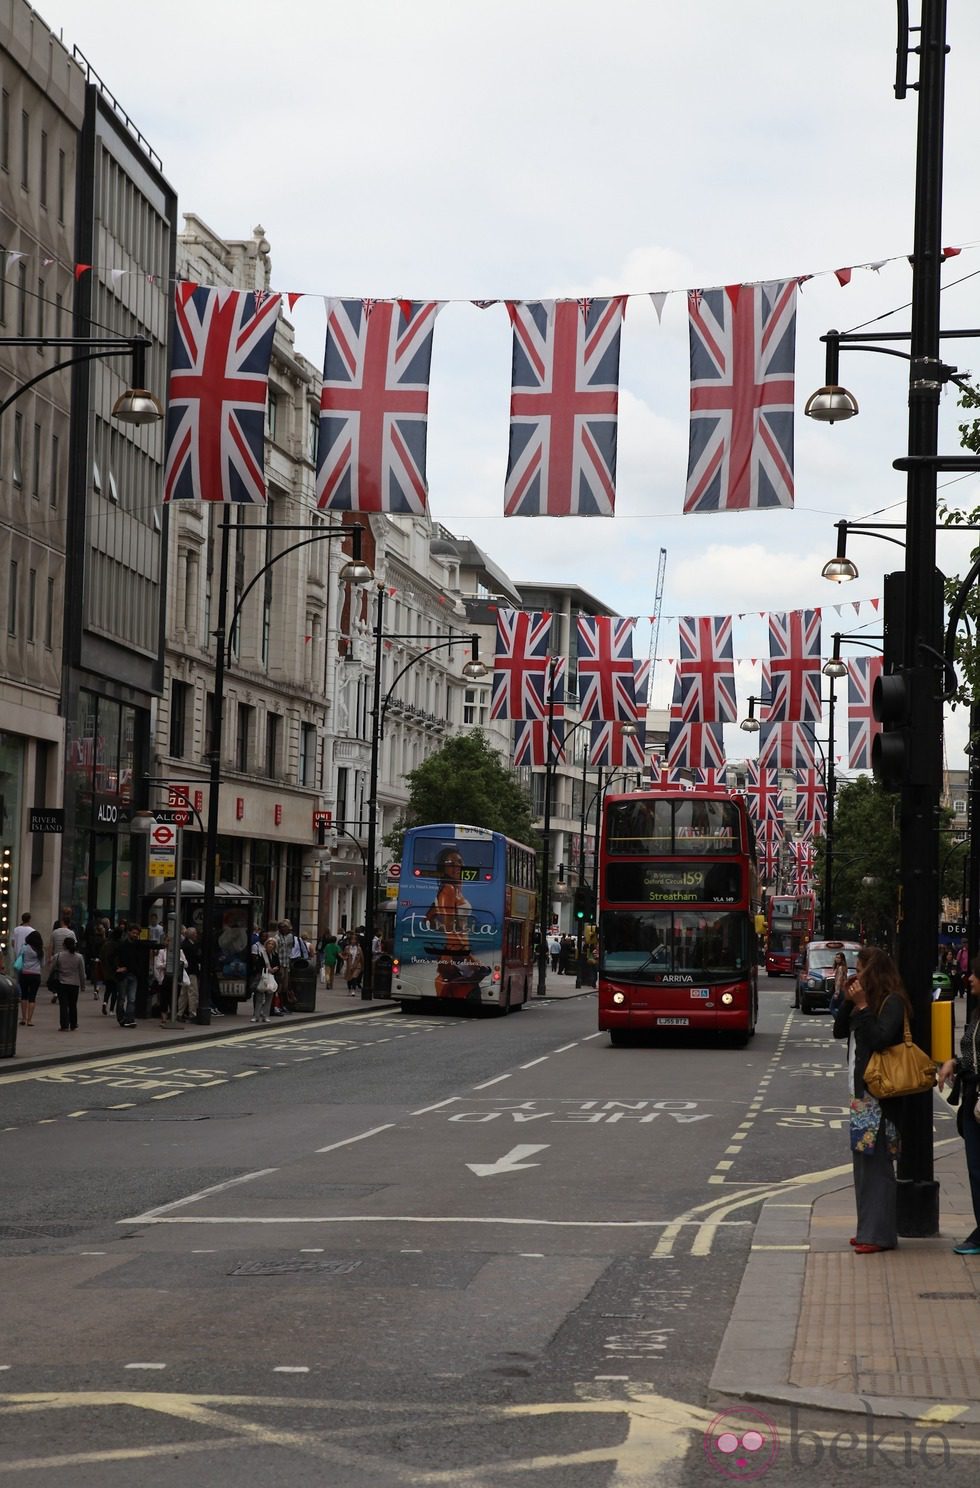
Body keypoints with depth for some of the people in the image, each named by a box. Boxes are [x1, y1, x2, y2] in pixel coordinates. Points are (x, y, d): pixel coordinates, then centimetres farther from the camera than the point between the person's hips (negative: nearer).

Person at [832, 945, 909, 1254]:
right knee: (863, 1162, 12)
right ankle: (869, 1229, 19)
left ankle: (880, 1234, -6)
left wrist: (862, 1006, -17)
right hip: (861, 1092, 10)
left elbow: (880, 1038, -21)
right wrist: (849, 1001, 2)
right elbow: (839, 1031, 13)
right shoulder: (868, 1000, 15)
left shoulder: (893, 1002, -11)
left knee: (877, 1162, -8)